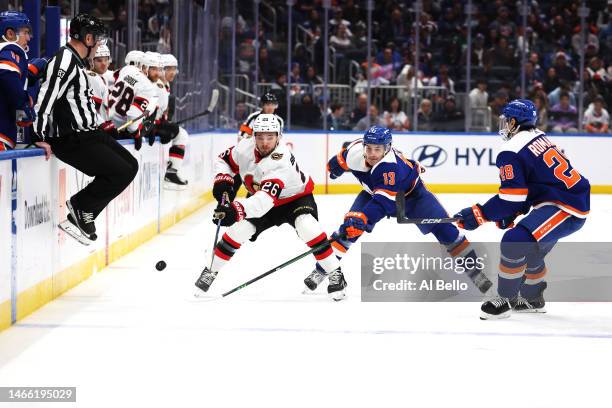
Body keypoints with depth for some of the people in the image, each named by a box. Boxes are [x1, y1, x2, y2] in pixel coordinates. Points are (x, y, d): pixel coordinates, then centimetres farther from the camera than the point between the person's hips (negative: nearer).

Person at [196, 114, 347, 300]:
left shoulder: (281, 160, -40)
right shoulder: (245, 147, -21)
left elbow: (267, 196, -53)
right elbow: (224, 160, 1)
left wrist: (238, 210, -66)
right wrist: (223, 180, -18)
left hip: (296, 196, -5)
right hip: (261, 200, 5)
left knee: (307, 227, -31)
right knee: (238, 230, -8)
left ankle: (335, 273, -20)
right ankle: (211, 271, 10)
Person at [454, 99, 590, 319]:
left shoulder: (512, 152, -14)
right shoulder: (540, 138, 15)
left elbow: (511, 199, -17)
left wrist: (479, 214, -11)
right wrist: (510, 213, 15)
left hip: (564, 208, -11)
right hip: (577, 200, 11)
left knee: (515, 242, -19)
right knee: (531, 249, 25)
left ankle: (505, 299, -8)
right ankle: (531, 298, 41)